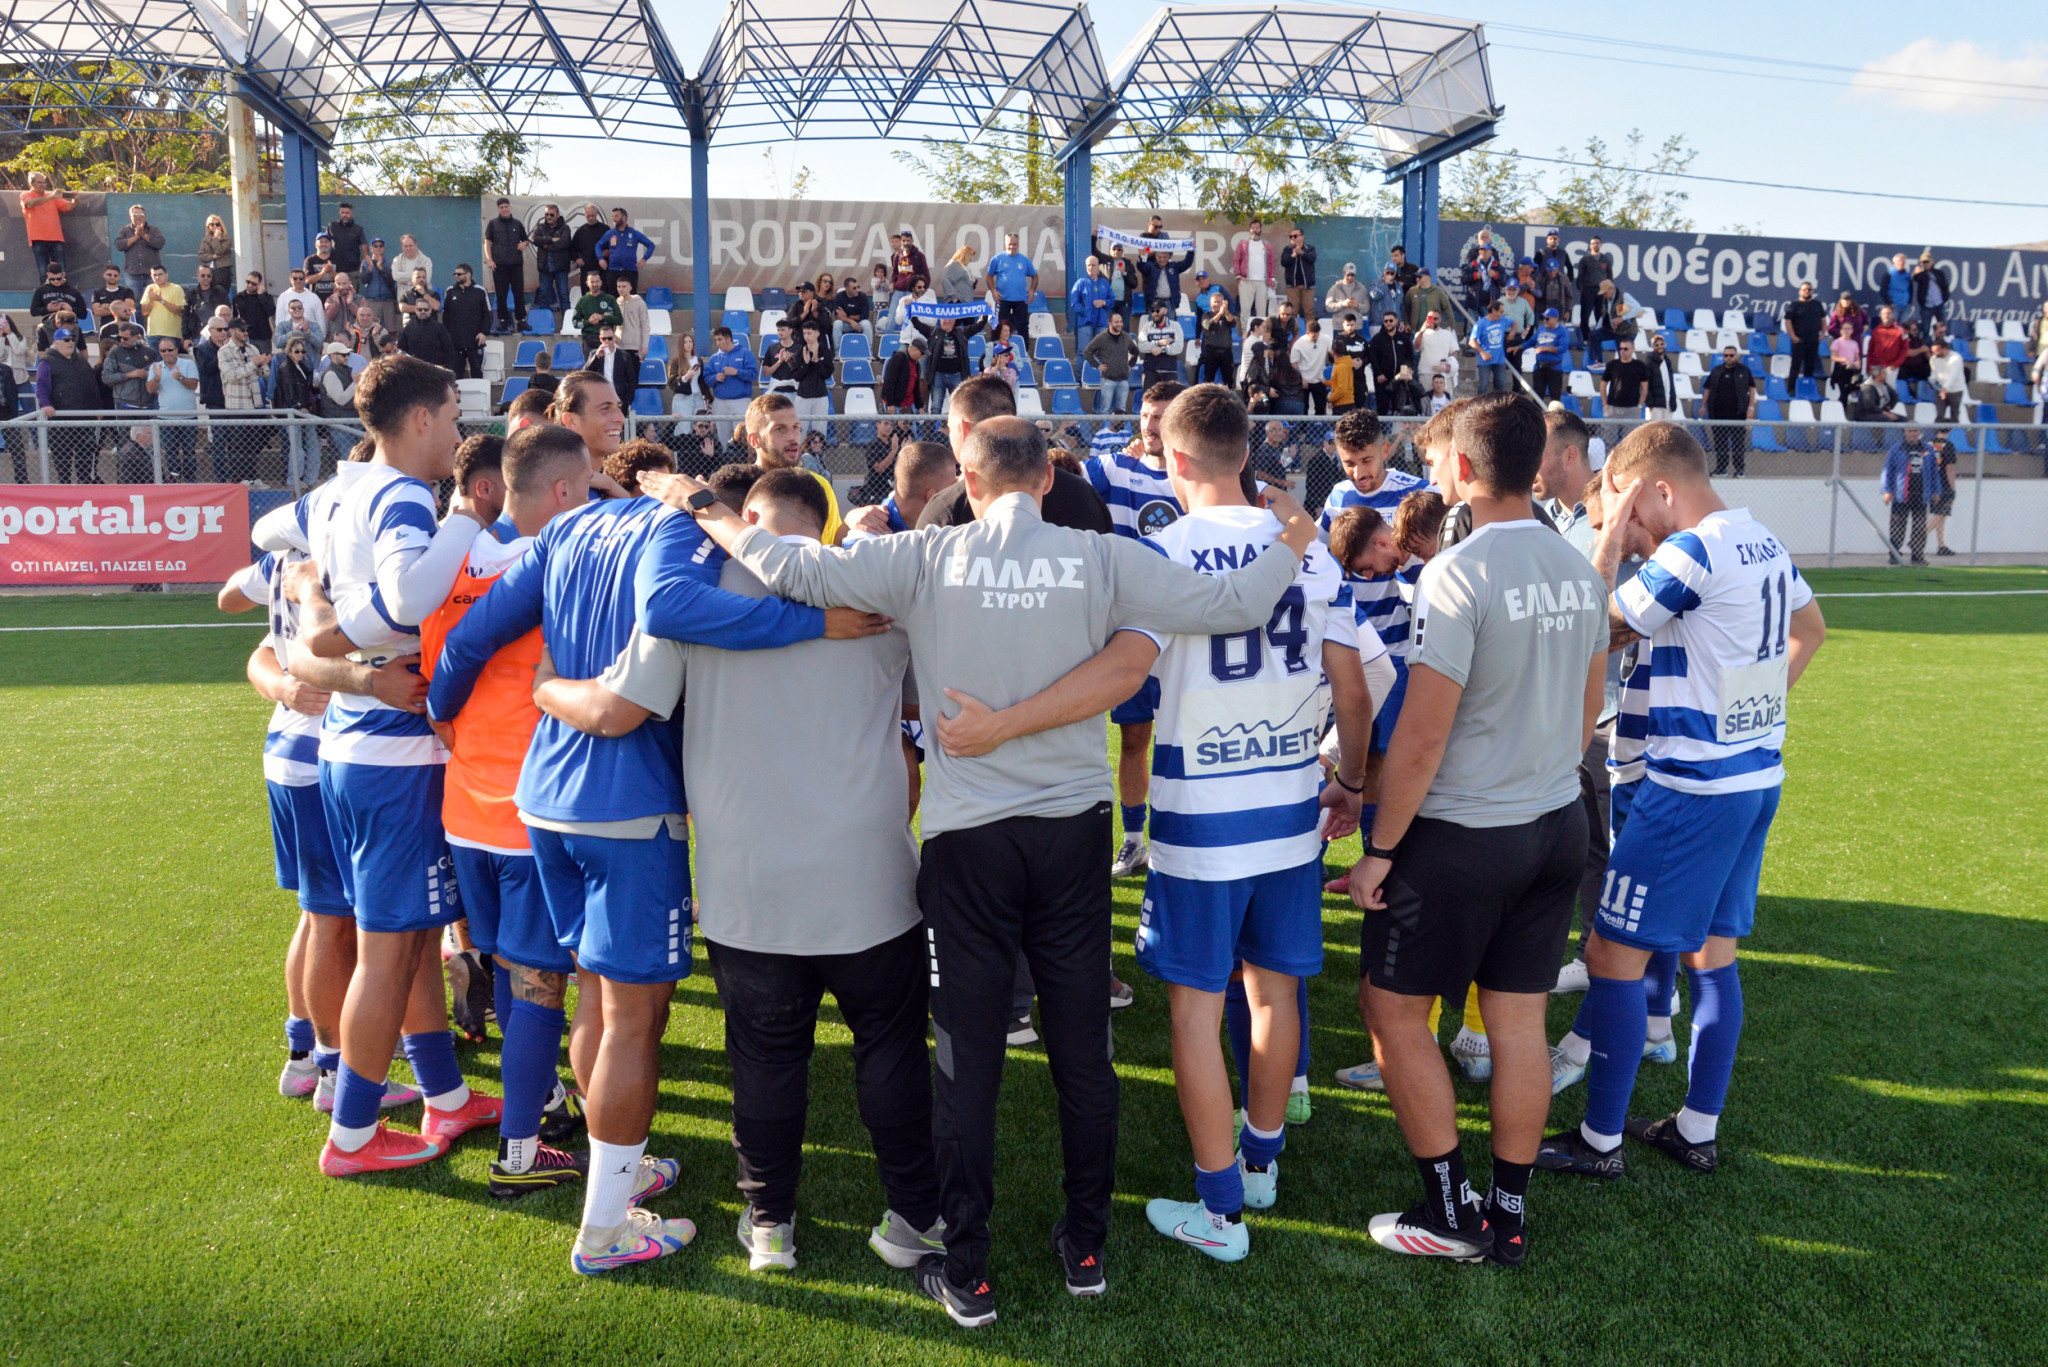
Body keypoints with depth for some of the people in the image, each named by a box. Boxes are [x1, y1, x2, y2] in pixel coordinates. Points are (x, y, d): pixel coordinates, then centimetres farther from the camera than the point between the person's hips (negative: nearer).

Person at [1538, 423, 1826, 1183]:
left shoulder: (1691, 551, -19)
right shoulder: (1766, 545, 10)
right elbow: (1809, 630, 26)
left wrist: (1610, 535, -7)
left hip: (1694, 787, -10)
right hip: (1759, 774, 10)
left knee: (1614, 954, -1)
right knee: (1712, 954, 16)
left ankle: (1600, 1140, 8)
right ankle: (1698, 1131, 25)